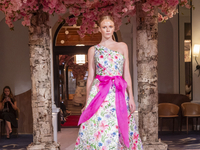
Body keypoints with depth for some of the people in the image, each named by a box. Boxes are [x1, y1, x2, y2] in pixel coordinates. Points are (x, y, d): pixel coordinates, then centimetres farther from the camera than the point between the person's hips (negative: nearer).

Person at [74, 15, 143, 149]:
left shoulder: (122, 47, 10)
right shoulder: (93, 50, 7)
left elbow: (126, 74, 8)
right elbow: (90, 77, 8)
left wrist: (131, 97, 0)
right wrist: (87, 102, 6)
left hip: (119, 94, 1)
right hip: (99, 93, -1)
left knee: (119, 130, 0)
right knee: (97, 130, -5)